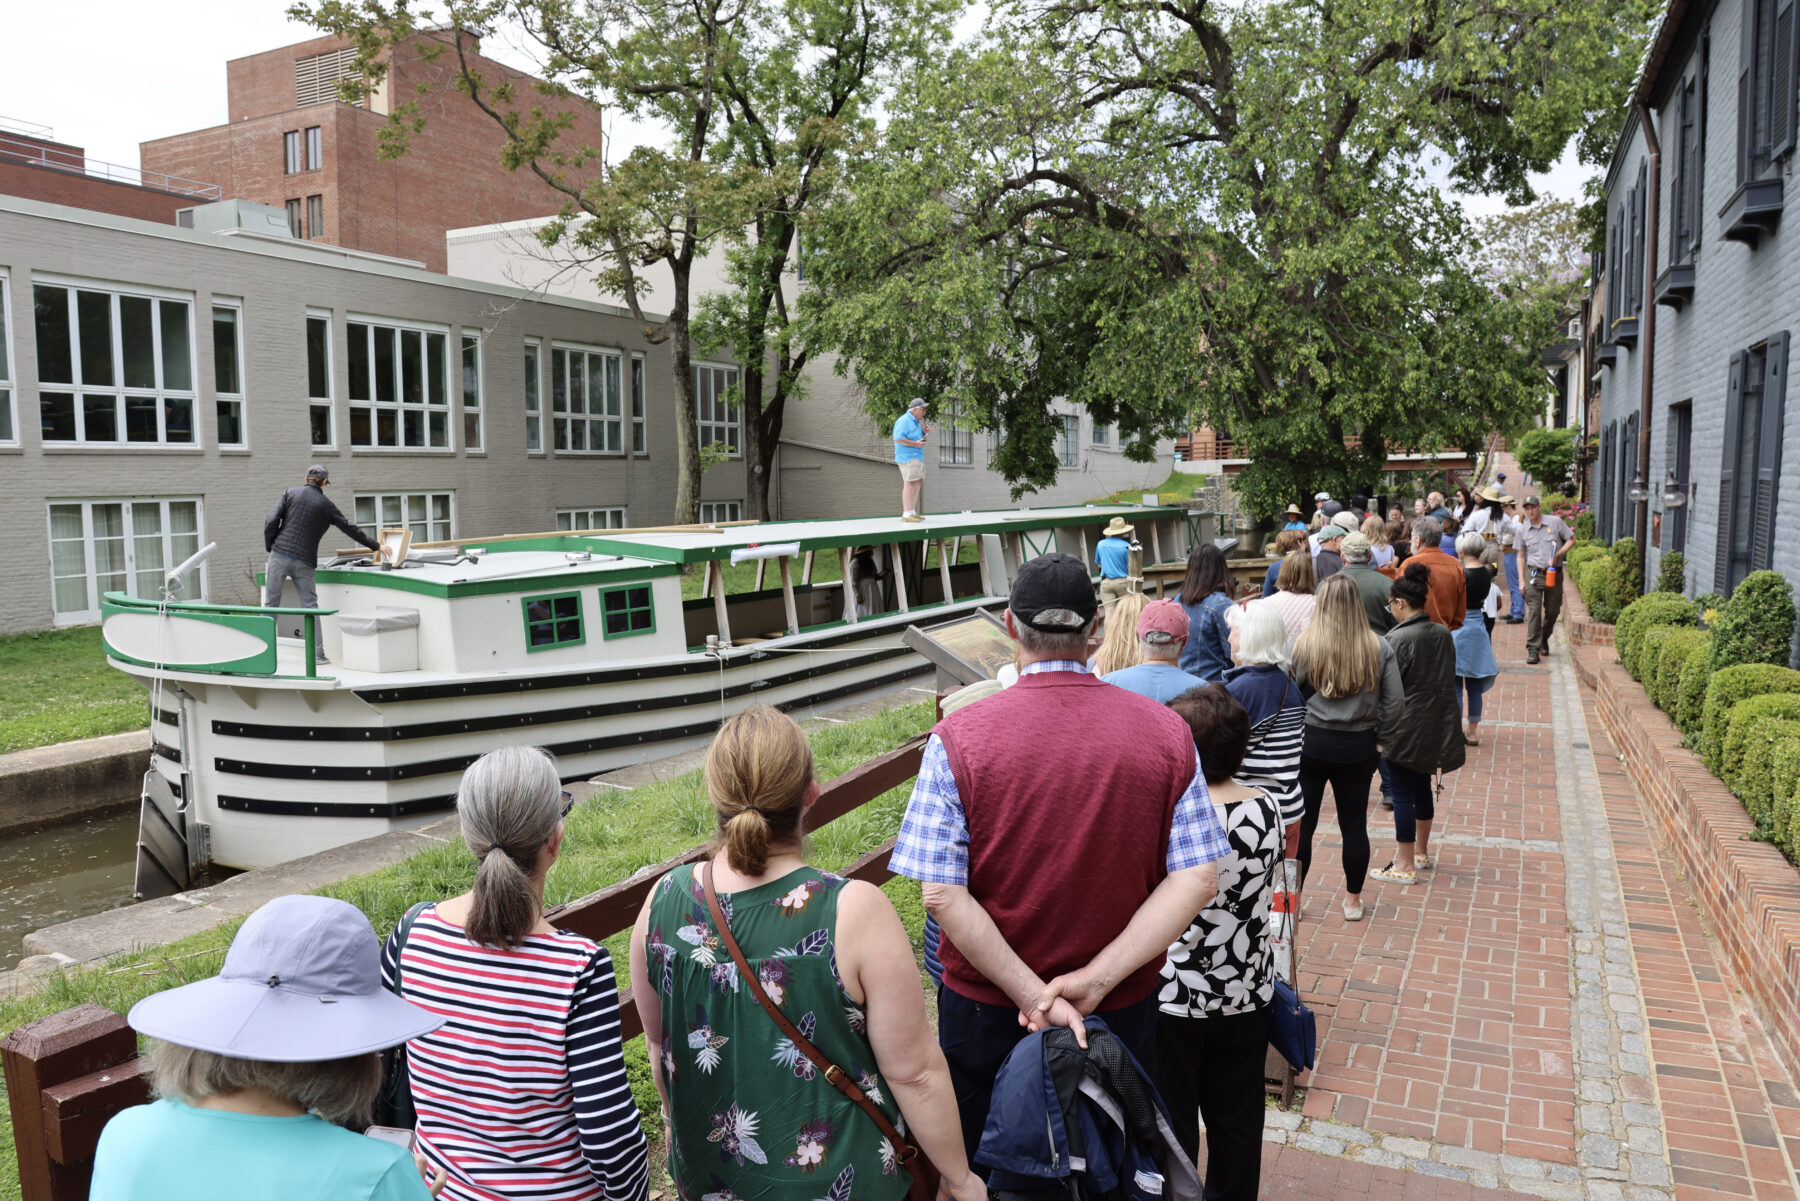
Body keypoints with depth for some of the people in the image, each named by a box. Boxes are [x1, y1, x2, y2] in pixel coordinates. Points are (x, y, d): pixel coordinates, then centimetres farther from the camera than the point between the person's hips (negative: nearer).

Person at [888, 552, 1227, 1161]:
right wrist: (1097, 978, -16)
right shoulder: (1167, 732, -9)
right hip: (1124, 1008, 2)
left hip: (985, 1007, -1)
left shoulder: (958, 738, -16)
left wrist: (1032, 993, -17)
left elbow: (942, 894, -19)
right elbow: (1198, 879, -13)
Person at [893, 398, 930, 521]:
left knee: (917, 483, 11)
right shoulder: (904, 421, -13)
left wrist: (923, 432, 9)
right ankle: (906, 514, -12)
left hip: (917, 457, 10)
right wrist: (915, 444, -22)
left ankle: (912, 512, 18)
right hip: (908, 457, -10)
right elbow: (898, 438, -21)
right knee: (909, 483, -12)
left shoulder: (915, 421, 18)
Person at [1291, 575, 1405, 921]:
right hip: (1359, 747, 2)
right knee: (1354, 825, 13)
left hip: (1311, 743, -2)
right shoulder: (1379, 649, -5)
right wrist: (1379, 738, 11)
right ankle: (1353, 901, 25)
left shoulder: (1305, 645, -10)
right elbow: (1395, 703, -2)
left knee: (1301, 823, 10)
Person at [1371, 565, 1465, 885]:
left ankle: (1405, 866, 6)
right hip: (1436, 726, 8)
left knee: (1402, 793, 0)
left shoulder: (1398, 638, -18)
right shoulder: (1444, 635, 5)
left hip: (1405, 728, -8)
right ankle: (1421, 851, 35)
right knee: (1422, 787, 20)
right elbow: (1449, 680, 14)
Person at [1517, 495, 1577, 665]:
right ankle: (1533, 649, -11)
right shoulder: (1522, 530, 5)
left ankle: (1544, 639, 34)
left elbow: (1571, 540, 7)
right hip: (1534, 573, -1)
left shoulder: (1555, 522, 1)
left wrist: (1557, 555, -10)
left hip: (1554, 573, 1)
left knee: (1552, 611, 8)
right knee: (1534, 610, -11)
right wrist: (1521, 580, 5)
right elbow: (1521, 556, 11)